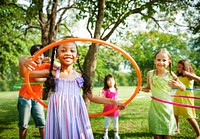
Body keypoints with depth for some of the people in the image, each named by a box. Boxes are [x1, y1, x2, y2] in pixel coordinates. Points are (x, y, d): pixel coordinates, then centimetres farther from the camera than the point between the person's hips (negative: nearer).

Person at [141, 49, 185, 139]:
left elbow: (183, 88, 3)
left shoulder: (170, 75, -8)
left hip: (167, 108, -1)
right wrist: (141, 89, -9)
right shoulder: (150, 74, -5)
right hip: (154, 108, 1)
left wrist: (177, 85, -18)